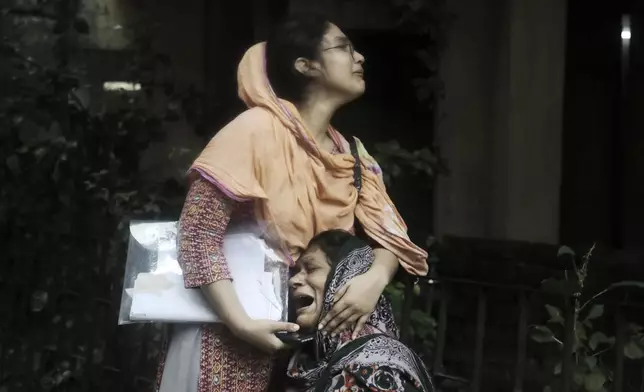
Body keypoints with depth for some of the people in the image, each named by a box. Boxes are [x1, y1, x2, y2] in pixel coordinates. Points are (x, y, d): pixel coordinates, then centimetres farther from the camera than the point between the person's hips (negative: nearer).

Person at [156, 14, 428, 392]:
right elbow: (198, 233, -19)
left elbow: (390, 235, 2)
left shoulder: (352, 155, 5)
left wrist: (375, 278, -19)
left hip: (306, 334, 6)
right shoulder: (258, 129, -15)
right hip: (233, 334, -6)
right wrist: (240, 322, -26)